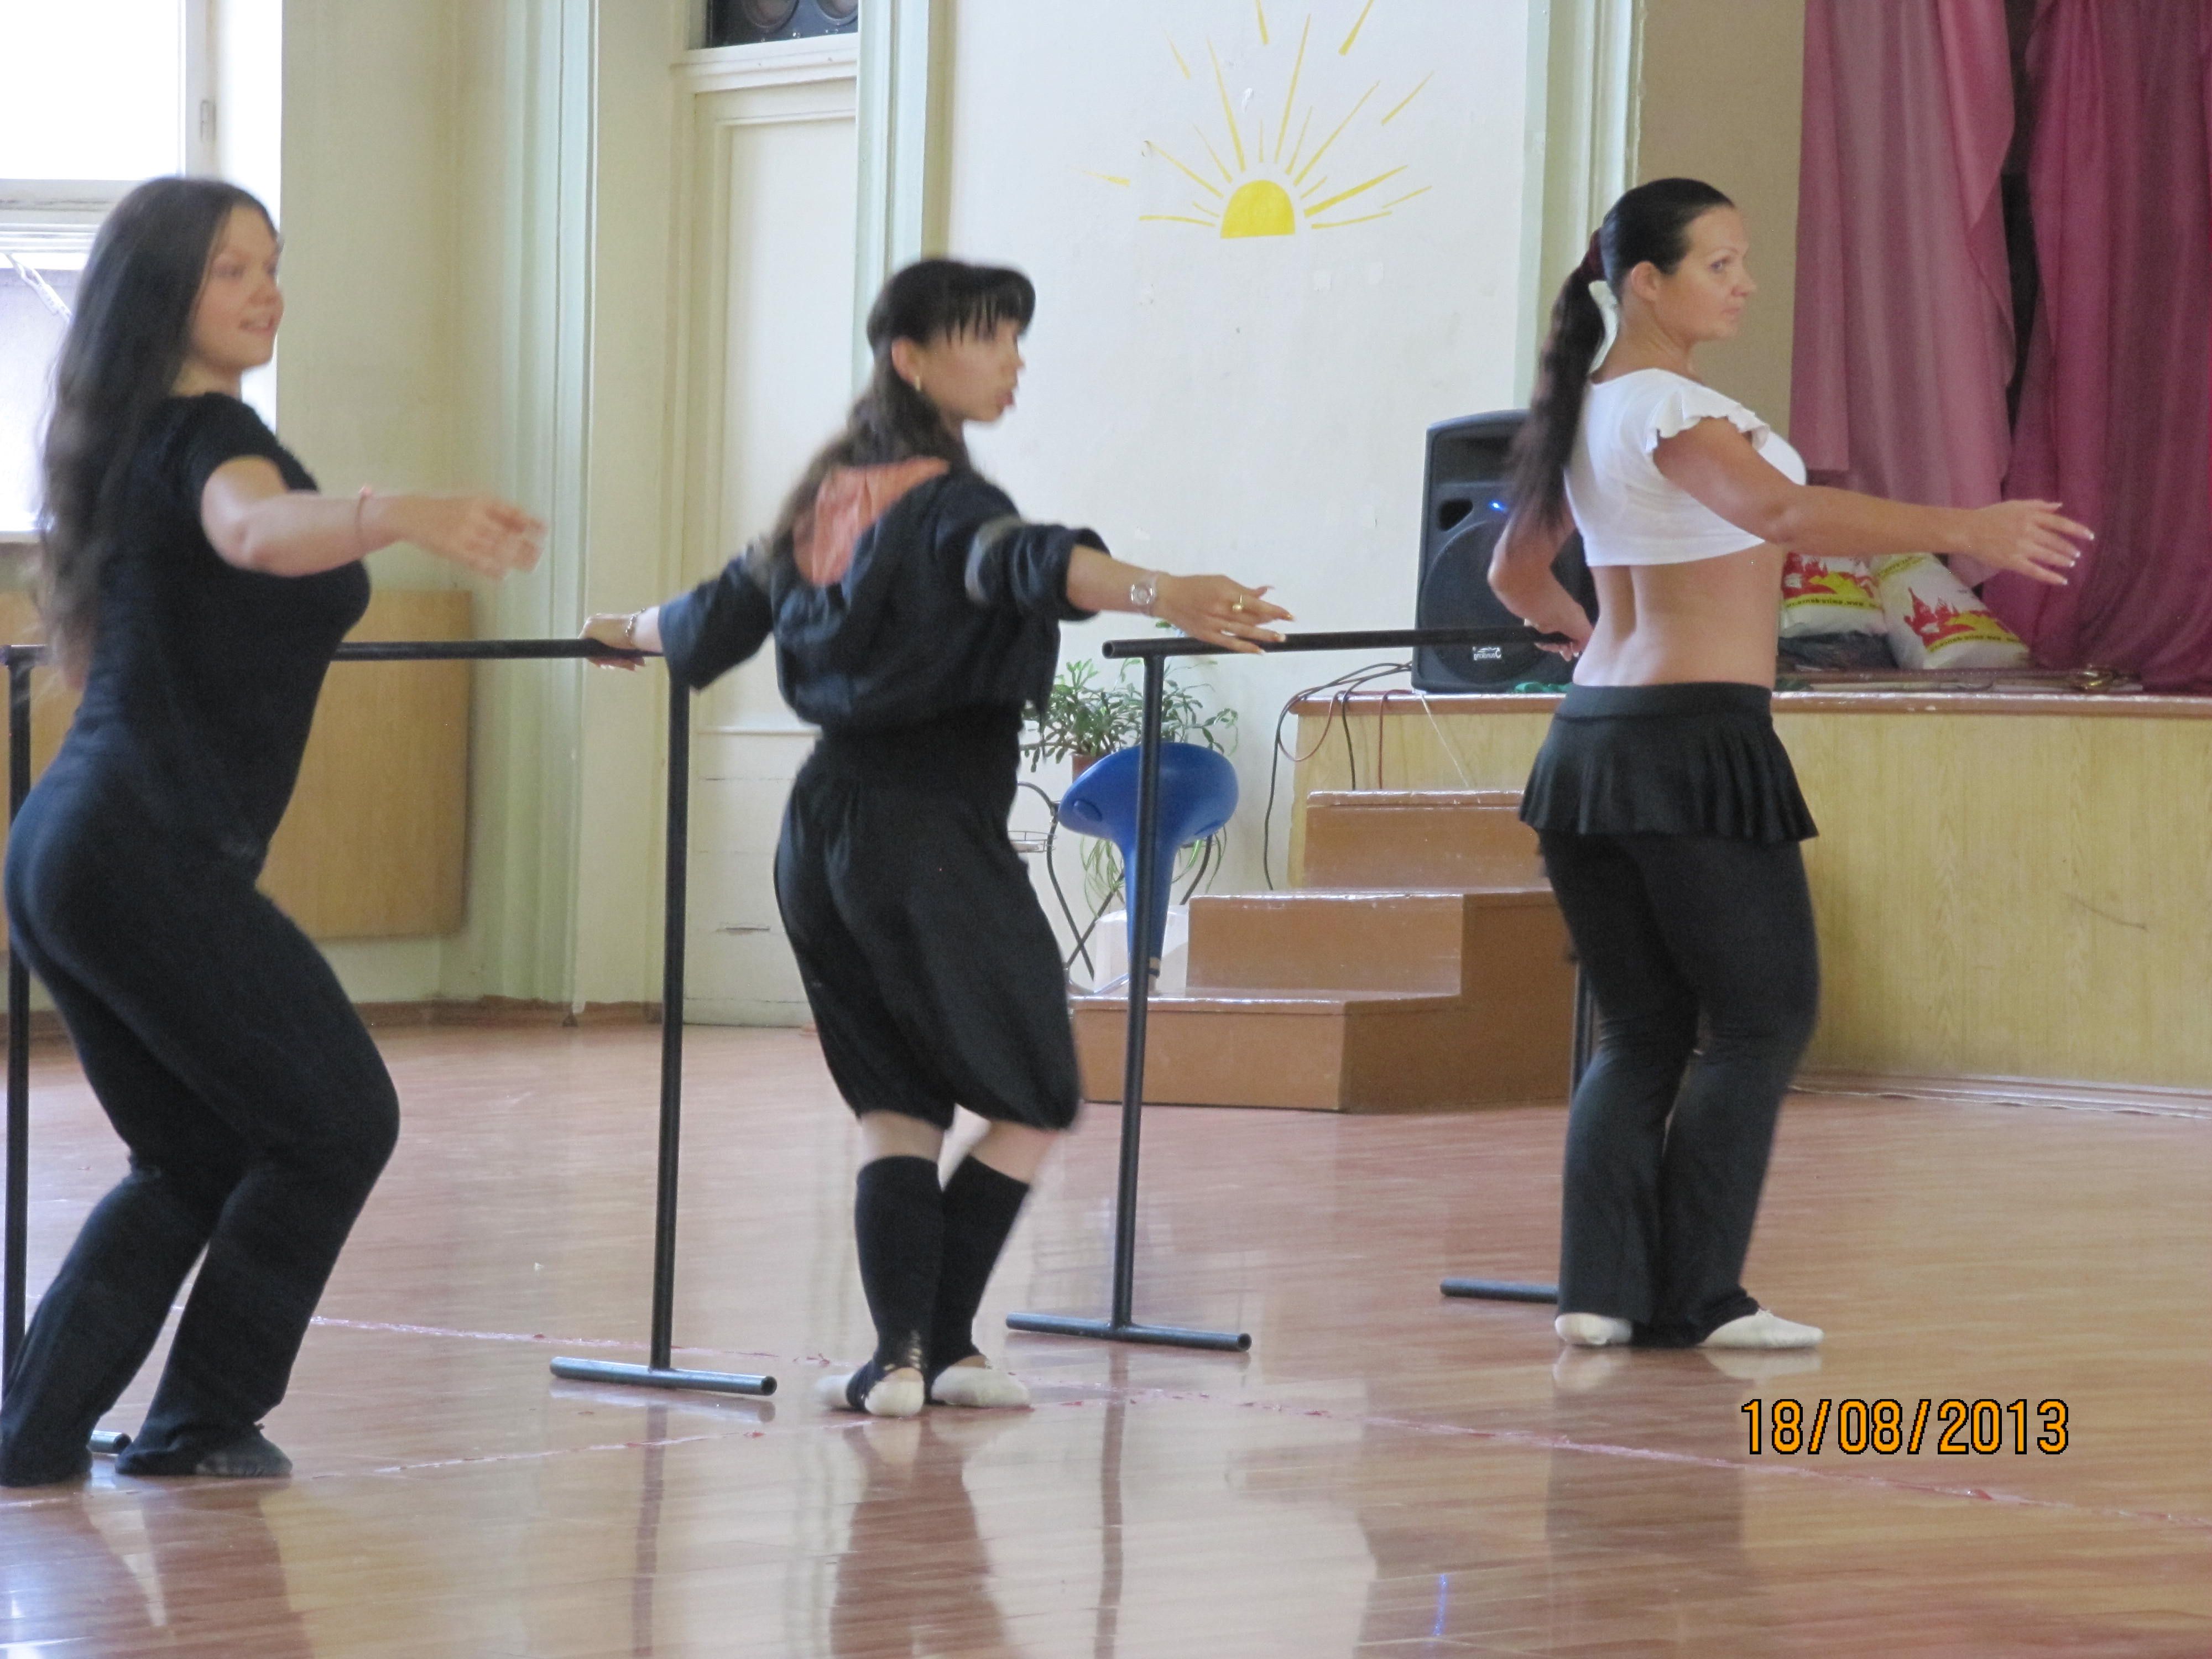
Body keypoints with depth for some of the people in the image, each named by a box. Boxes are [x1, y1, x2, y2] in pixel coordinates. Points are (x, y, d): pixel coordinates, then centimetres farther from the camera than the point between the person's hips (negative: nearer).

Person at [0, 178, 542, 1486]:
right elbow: (257, 528, -37)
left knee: (197, 1160, 19)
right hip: (155, 855, -9)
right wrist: (399, 518, -55)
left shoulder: (130, 444, 16)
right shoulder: (210, 437, -11)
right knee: (339, 1128, 5)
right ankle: (202, 1426, 10)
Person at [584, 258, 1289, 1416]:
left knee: (892, 1103, 12)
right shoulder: (943, 502, -12)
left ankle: (898, 1355, 0)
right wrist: (1159, 595, -52)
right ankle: (939, 1346, 4)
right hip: (931, 837, -7)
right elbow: (1029, 563, -35)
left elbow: (722, 615, 24)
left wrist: (632, 631, 46)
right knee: (1032, 1103, 7)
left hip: (822, 831, 7)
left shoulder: (831, 498, 11)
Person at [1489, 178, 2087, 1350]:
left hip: (1594, 734, 9)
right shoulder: (1669, 412, -14)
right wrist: (1961, 531, -36)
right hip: (1697, 739, -9)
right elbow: (1783, 513, -31)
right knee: (1763, 1018, 1)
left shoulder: (1586, 412, 13)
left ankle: (1601, 1291, 4)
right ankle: (1698, 1297, -1)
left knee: (1642, 1031, 12)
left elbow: (1515, 573, 25)